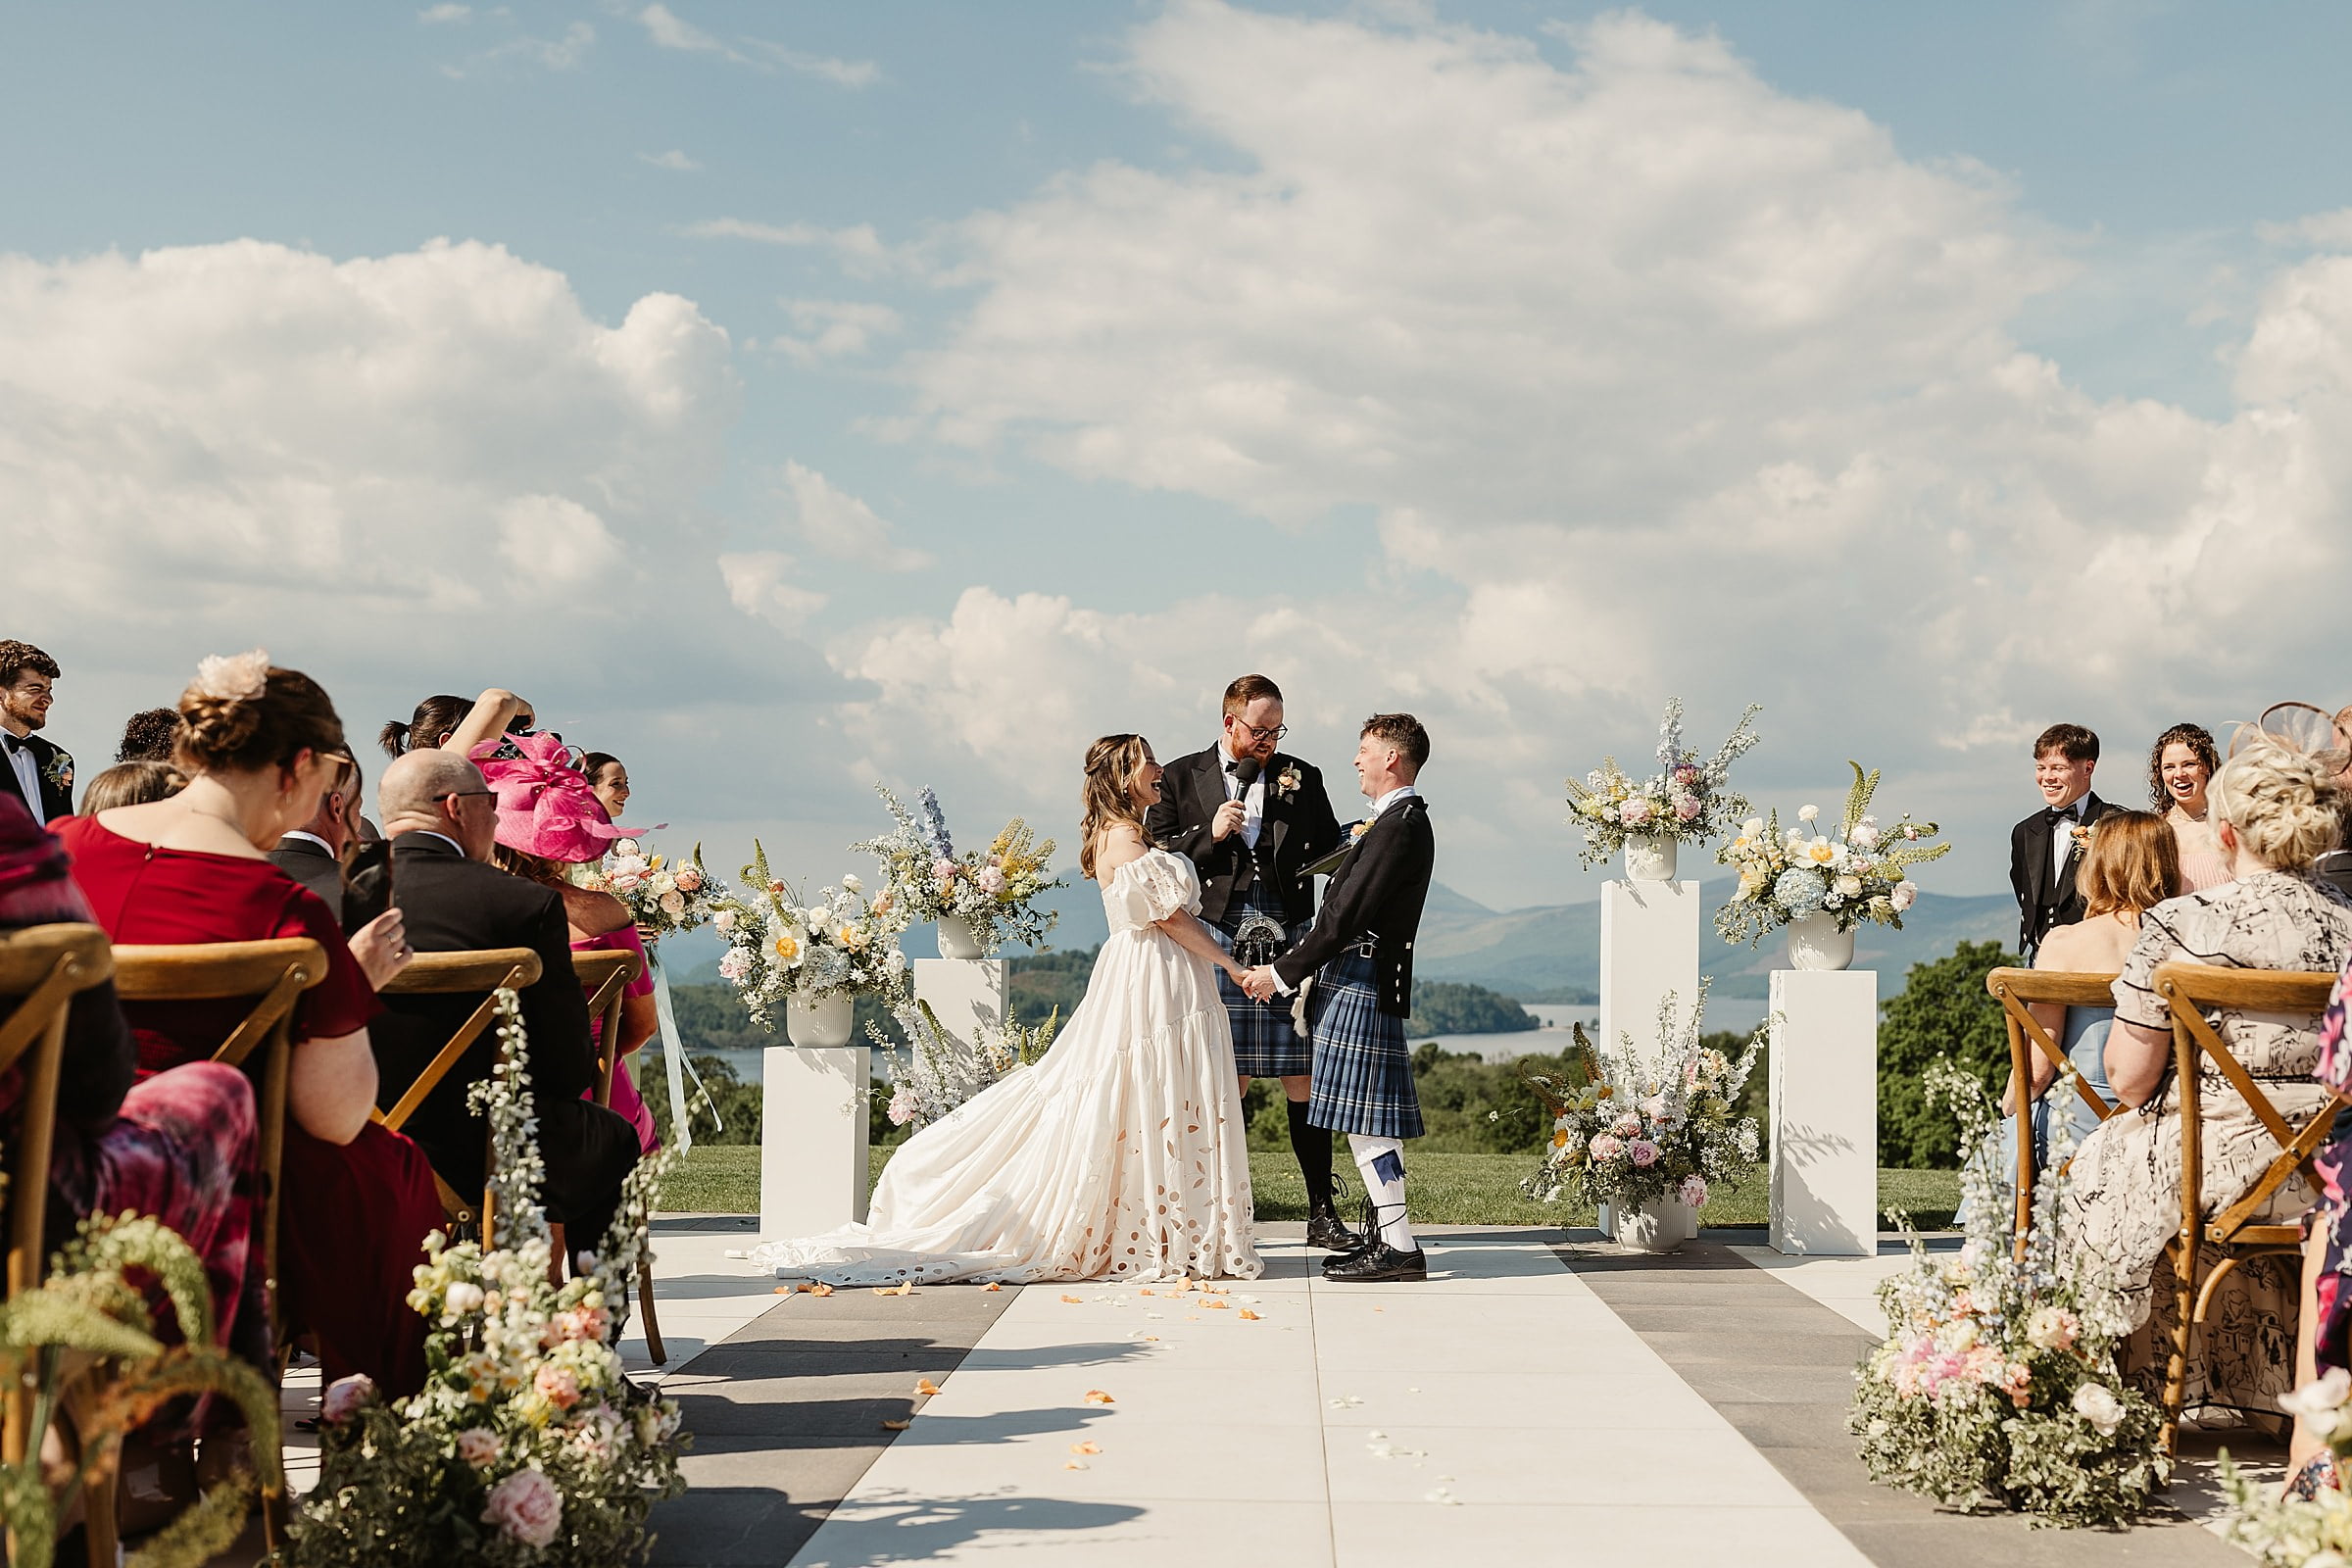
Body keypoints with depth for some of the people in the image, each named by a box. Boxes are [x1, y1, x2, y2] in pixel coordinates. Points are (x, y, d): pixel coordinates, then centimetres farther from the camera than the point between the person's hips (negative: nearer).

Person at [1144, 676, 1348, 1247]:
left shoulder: (1302, 777, 12)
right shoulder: (1181, 778, 7)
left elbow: (1331, 853, 10)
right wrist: (1209, 835, -10)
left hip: (1289, 944, 1)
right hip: (1218, 947, -1)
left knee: (1302, 1079, 1)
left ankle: (1322, 1211, 9)